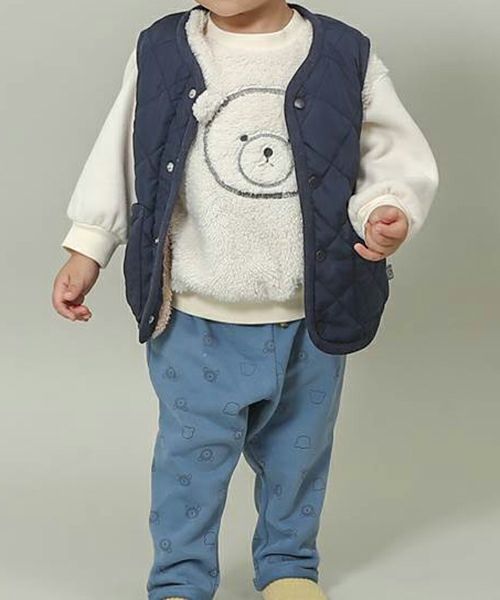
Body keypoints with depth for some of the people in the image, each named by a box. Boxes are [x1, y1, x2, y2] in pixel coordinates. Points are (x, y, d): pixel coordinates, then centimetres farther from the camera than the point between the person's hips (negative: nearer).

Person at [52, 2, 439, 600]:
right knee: (190, 453, 10)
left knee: (297, 452, 19)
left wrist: (389, 209, -22)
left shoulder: (346, 57, -7)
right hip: (195, 324, -1)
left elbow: (393, 151, -2)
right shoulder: (160, 53, -5)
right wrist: (86, 248, 6)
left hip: (310, 321, 1)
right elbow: (120, 154, 4)